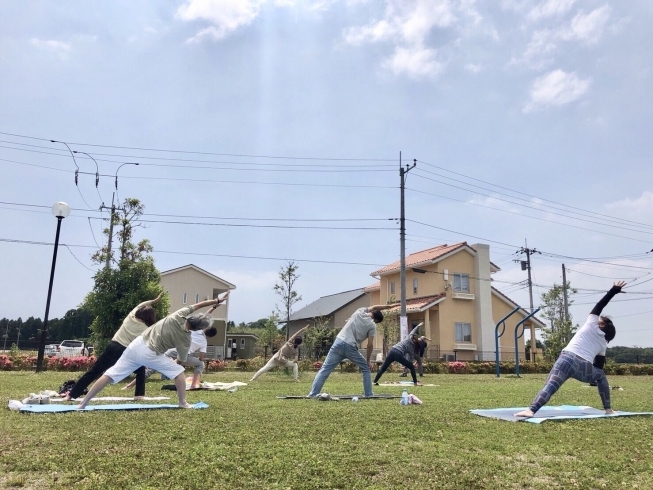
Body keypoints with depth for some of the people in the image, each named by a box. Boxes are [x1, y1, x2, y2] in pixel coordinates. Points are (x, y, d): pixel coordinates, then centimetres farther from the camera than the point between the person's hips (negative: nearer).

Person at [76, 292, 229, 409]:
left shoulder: (179, 315, -3)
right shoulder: (185, 340, -7)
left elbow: (197, 305, 8)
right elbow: (182, 359, 6)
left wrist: (217, 301, 10)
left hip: (137, 344, 5)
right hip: (150, 354, -5)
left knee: (110, 375, 9)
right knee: (178, 371, 12)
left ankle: (83, 404, 10)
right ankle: (183, 403, 11)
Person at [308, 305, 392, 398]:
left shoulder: (360, 311, 14)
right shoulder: (372, 326, 3)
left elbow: (374, 307, 34)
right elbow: (370, 345, 0)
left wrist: (388, 306, 43)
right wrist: (368, 361, 12)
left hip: (339, 343, 3)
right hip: (351, 348, -3)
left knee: (325, 369, 4)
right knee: (366, 369, 18)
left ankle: (313, 393, -1)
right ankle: (369, 394, 16)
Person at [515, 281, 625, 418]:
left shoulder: (591, 324, 20)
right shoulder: (603, 344, 27)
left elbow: (599, 305, 21)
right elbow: (598, 366, 31)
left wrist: (613, 291, 28)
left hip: (569, 358, -4)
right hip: (585, 367, 4)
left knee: (550, 386, -21)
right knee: (601, 375, 37)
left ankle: (531, 410, -41)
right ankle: (608, 408, 37)